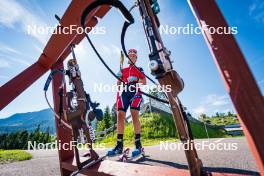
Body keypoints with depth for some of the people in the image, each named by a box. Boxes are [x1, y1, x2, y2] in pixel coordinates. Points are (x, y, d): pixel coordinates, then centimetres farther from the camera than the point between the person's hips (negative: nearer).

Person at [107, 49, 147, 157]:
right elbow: (118, 85, 19)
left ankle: (138, 144, -14)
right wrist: (117, 100, 10)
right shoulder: (122, 70, 25)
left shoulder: (139, 69, 20)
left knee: (134, 114, -20)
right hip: (124, 93, 3)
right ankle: (119, 145, -5)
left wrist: (136, 80, -12)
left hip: (135, 92, -2)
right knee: (120, 115, -11)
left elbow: (144, 82, 8)